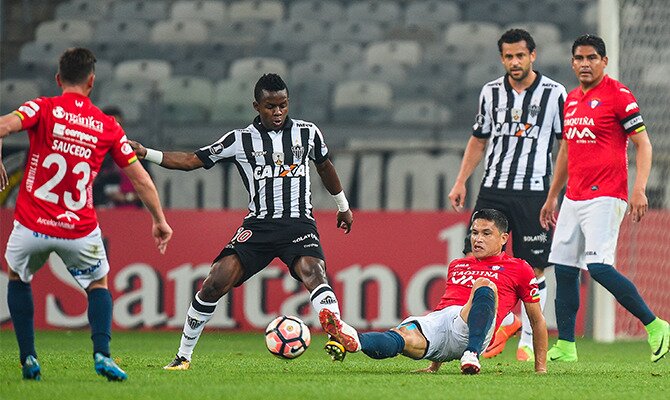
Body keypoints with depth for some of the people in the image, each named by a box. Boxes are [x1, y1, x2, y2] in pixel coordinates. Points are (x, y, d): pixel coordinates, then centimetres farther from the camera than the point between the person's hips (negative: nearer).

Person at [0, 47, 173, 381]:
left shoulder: (44, 109, -3)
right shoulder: (107, 127, 3)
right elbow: (141, 180, 7)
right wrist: (159, 221, 18)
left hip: (32, 225, -1)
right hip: (80, 229, 1)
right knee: (98, 285, 25)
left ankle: (28, 359, 19)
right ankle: (101, 354, 2)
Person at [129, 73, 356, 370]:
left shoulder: (308, 132, 8)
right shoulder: (241, 140, 4)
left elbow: (324, 166, 27)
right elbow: (192, 161, 6)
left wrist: (343, 206, 36)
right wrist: (145, 153, -4)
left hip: (299, 223, 0)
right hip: (258, 224, 0)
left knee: (313, 273, -31)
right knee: (215, 283, -12)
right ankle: (184, 355, 1)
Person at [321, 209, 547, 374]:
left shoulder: (518, 269, 19)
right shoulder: (457, 266, 33)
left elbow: (537, 319, 22)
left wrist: (540, 367, 18)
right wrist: (435, 365, 36)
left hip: (470, 330, -4)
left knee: (485, 285, -34)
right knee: (406, 336, -31)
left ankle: (472, 354, -47)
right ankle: (352, 341, -62)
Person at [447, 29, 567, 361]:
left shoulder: (555, 93, 0)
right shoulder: (491, 92, 10)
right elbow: (478, 140, 20)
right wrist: (460, 182, 14)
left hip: (535, 192, -3)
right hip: (493, 188, 3)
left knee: (533, 267, -2)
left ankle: (528, 340, 8)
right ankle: (505, 319, 15)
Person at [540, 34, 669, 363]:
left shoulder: (618, 96, -7)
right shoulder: (571, 100, 16)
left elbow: (643, 144, -9)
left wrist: (639, 189, -21)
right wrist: (551, 197, 27)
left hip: (606, 197, -8)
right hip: (573, 198, 8)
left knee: (598, 266, -19)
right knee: (564, 268, 5)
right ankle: (565, 346, 12)